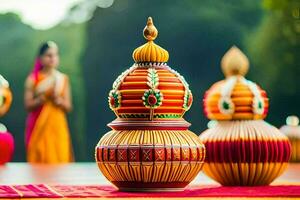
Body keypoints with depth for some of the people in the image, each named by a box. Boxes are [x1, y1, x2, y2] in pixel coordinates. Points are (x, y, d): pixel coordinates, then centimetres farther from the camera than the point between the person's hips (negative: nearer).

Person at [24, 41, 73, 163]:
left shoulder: (63, 79, 8)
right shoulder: (32, 79, 0)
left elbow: (68, 107, 7)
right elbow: (28, 105, -5)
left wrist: (57, 99, -11)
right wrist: (44, 96, -16)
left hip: (58, 127, 2)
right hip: (39, 127, -2)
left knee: (59, 160, -3)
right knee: (40, 160, -7)